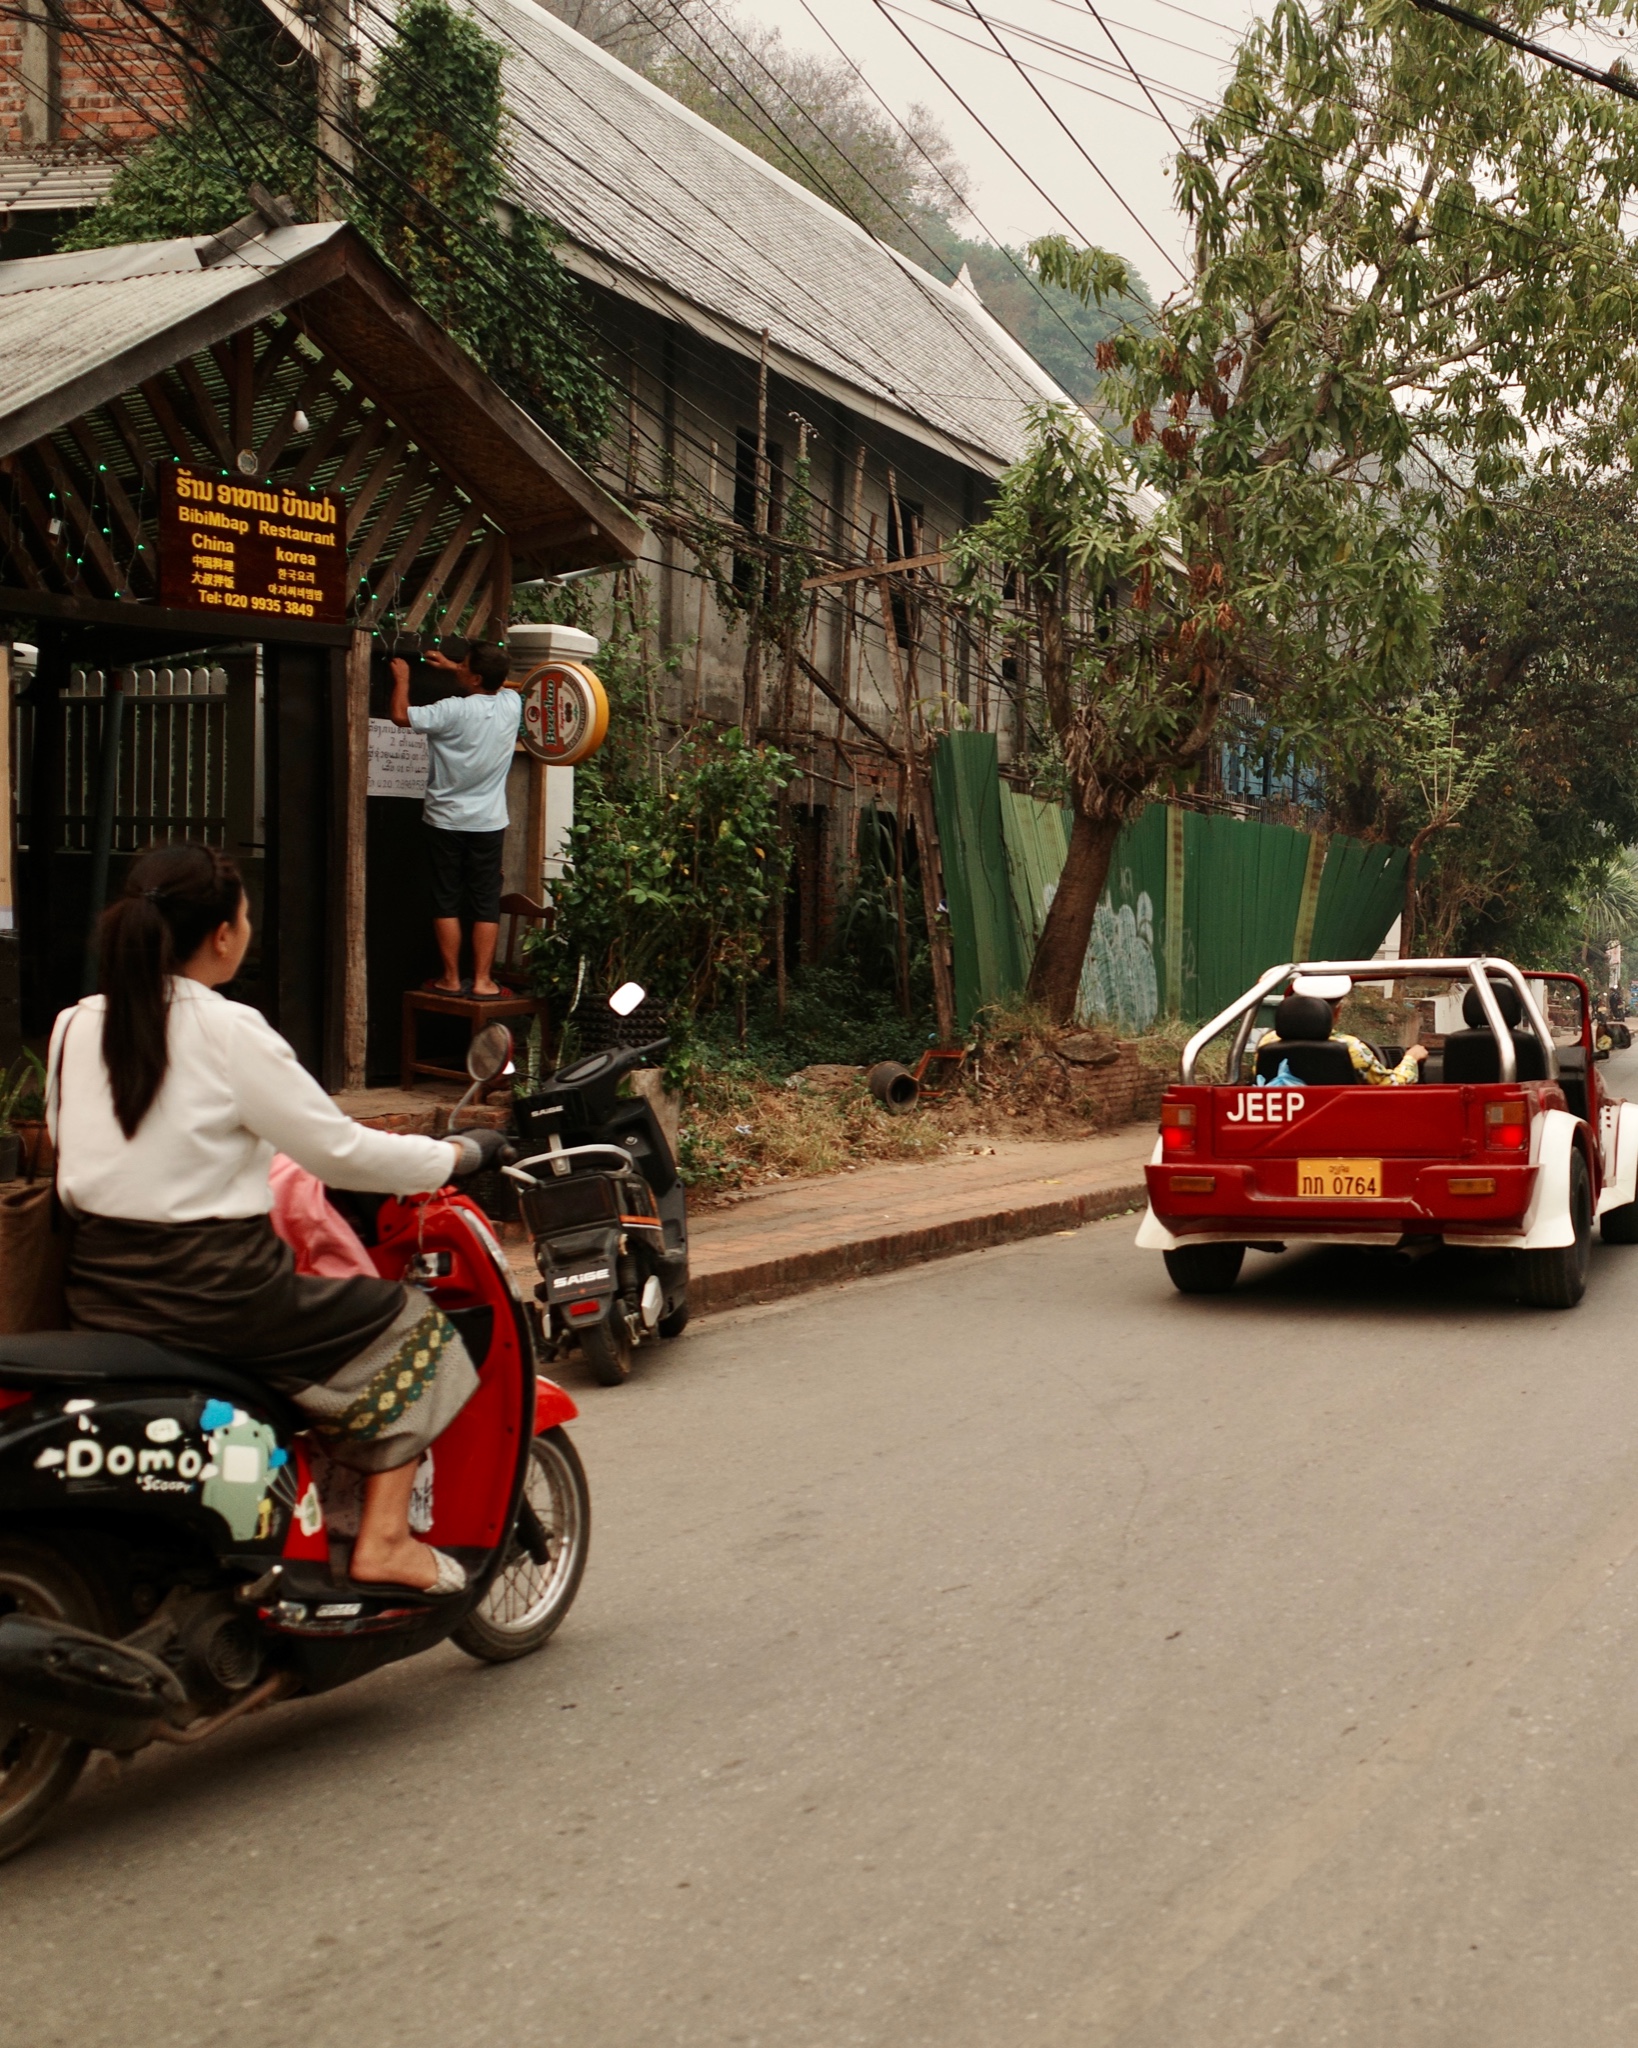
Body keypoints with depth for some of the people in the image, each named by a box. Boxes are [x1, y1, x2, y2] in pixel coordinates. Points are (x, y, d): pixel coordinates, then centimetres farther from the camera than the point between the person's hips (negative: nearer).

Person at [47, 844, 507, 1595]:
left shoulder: (75, 1027, 6)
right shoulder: (227, 1033, -13)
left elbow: (77, 1162, 14)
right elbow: (338, 1150, -10)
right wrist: (455, 1154, 3)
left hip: (94, 1286, 8)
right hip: (210, 1292, -8)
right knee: (412, 1325, 9)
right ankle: (383, 1540, 3)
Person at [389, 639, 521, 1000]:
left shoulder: (454, 711, -18)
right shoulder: (511, 704, -3)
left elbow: (401, 715, -12)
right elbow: (493, 685, 21)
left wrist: (402, 678, 4)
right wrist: (450, 667, 25)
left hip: (446, 820, -3)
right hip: (489, 822, 3)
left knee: (447, 902, 6)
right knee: (486, 903, 5)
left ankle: (451, 978, 8)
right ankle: (483, 980, 3)